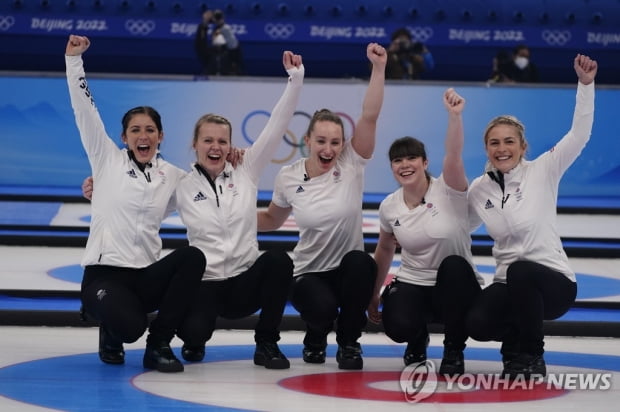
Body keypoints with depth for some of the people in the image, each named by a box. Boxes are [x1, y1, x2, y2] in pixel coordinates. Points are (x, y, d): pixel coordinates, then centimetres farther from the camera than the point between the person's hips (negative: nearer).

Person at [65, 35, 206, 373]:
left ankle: (158, 346, -12)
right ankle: (111, 334, 10)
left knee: (193, 257, -28)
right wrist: (73, 59, -9)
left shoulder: (173, 176, 11)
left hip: (148, 275, 4)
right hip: (104, 273, -4)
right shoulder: (108, 160, 3)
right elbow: (84, 109, -3)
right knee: (130, 327, -33)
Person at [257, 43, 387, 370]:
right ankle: (316, 337, 8)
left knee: (361, 263, -37)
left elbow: (370, 117, -20)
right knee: (322, 308, -35)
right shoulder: (289, 177, -4)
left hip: (348, 269, 1)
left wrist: (379, 68, -29)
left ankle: (349, 342, -10)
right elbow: (272, 220, 14)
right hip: (309, 274, -1)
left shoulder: (351, 165, -8)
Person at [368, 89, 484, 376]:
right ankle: (418, 339, 13)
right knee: (398, 327, -31)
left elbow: (453, 154, -34)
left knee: (453, 266, -38)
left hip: (455, 286, -2)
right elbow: (385, 249, 15)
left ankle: (454, 351, -15)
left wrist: (454, 115, -51)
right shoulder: (390, 206, -1)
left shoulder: (448, 190, -13)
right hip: (412, 284, 2)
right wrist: (373, 296, 20)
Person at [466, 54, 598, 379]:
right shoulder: (479, 189, 5)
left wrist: (585, 84, -25)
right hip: (510, 285, 3)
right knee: (477, 323, -27)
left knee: (520, 271, -38)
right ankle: (518, 339, 11)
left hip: (553, 282, -3)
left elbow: (579, 135, -16)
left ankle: (530, 356, -15)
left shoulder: (541, 172, -6)